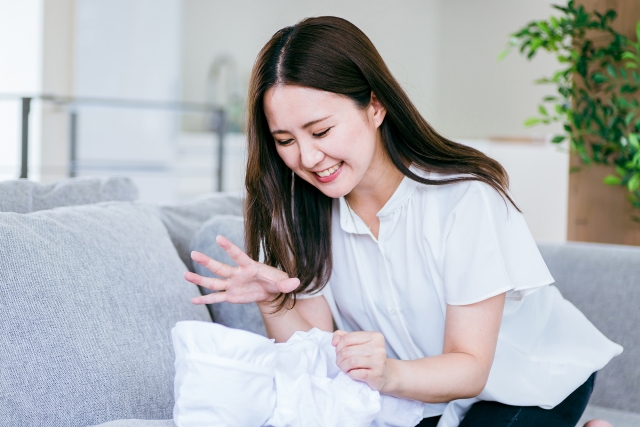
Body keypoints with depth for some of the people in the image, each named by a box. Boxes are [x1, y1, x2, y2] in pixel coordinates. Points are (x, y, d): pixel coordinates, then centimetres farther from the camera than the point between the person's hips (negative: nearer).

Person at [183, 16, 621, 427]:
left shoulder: (466, 199, -27)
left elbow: (471, 369, -24)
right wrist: (273, 304, -30)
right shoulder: (306, 212, -11)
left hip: (534, 380, -3)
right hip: (421, 386, 4)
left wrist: (391, 374, -44)